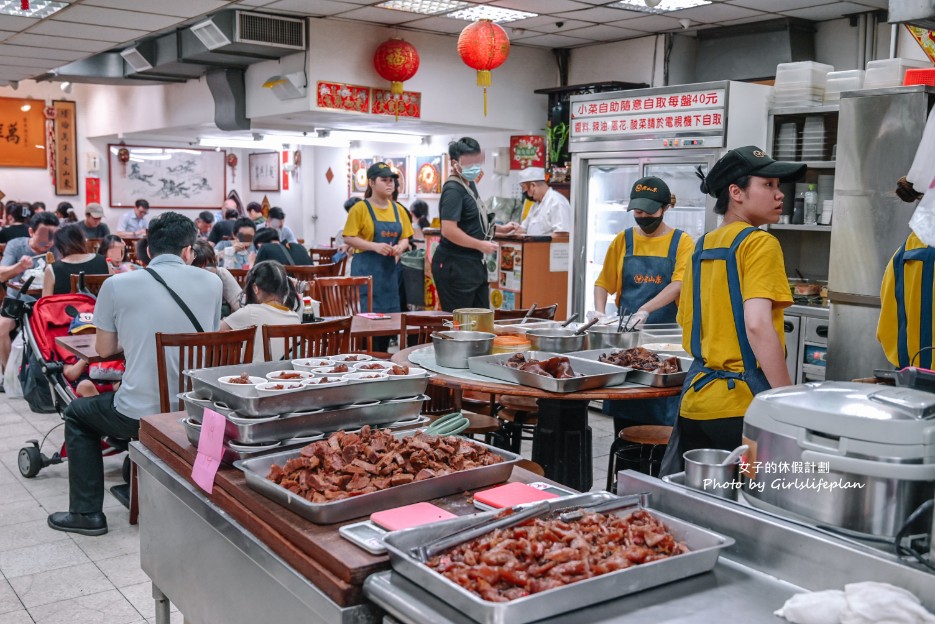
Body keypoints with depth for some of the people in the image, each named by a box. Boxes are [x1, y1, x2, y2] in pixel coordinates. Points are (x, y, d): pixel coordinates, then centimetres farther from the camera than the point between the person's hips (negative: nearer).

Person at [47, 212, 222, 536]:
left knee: (77, 413, 28)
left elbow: (104, 349, 5)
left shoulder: (117, 285, -6)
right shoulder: (212, 283, 0)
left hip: (141, 415, -4)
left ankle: (86, 513, 26)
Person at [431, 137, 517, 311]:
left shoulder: (469, 185, 15)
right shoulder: (453, 190, -17)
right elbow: (449, 230, -26)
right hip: (455, 266, -10)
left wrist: (499, 229, 15)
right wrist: (481, 245, -18)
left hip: (474, 263, 10)